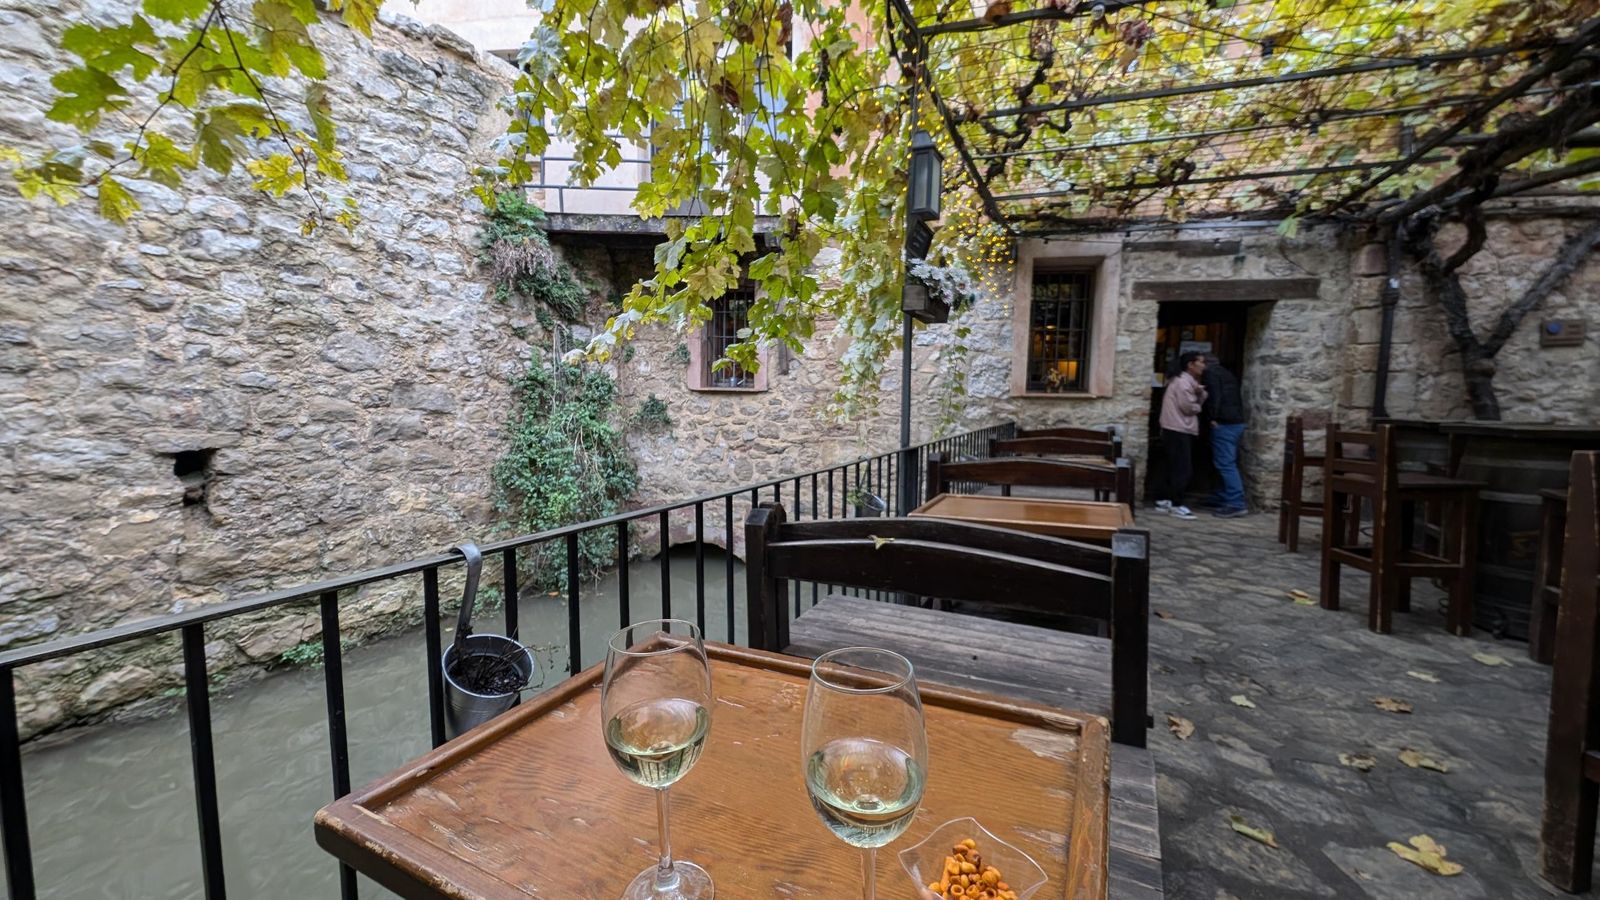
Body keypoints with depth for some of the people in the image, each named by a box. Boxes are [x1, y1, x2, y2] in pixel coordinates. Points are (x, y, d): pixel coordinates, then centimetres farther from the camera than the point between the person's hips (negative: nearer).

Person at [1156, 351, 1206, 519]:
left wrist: (1200, 393, -4)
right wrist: (1198, 407, 3)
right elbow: (1188, 407, -17)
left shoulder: (1190, 381, 19)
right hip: (1177, 430, -10)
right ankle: (1177, 505, -6)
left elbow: (1199, 402, 16)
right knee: (1181, 469, -9)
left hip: (1180, 430, 10)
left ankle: (1163, 501, 17)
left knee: (1175, 468, 12)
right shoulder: (1183, 381, -13)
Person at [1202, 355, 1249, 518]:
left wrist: (1212, 418, -14)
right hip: (1237, 422, 9)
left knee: (1225, 464, -11)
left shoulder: (1209, 373, -2)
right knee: (1228, 463, 14)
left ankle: (1237, 505, -16)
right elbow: (1237, 398, 22)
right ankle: (1221, 499, 20)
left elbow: (1214, 396, -15)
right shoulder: (1228, 374, 24)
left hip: (1224, 424, -9)